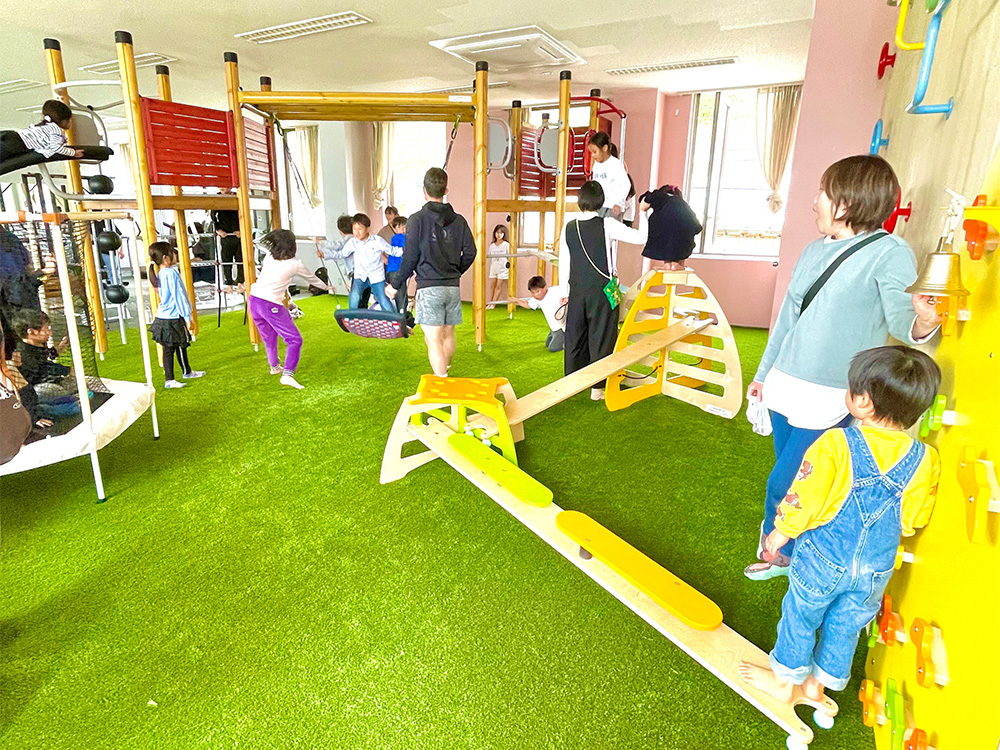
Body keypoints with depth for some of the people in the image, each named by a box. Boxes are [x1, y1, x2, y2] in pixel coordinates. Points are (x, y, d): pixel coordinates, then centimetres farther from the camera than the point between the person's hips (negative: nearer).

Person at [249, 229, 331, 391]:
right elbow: (311, 278, 14)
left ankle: (274, 367, 45)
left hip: (254, 300, 7)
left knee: (269, 338, 26)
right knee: (295, 340, -2)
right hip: (271, 305, -7)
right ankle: (287, 375, -16)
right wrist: (325, 286, 33)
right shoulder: (295, 264, -4)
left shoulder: (268, 257, 8)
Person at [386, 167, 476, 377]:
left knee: (433, 339, -5)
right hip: (453, 287, 5)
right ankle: (445, 371, 35)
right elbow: (470, 252, 6)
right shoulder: (458, 220, 7)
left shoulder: (417, 219, -6)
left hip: (428, 287, -5)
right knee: (448, 334, 18)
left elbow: (410, 257, -7)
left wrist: (396, 284, 5)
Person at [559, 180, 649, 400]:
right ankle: (598, 387, 8)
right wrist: (642, 212, 7)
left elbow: (563, 264, 6)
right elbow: (640, 237, -8)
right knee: (601, 338, 4)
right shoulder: (607, 225, -10)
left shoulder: (569, 227, 2)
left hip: (577, 291, 4)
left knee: (575, 336, 12)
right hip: (601, 291, -4)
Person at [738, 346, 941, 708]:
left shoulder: (835, 444, -26)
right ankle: (819, 683, 43)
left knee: (800, 619, 18)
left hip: (823, 560, -4)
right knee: (845, 627, 23)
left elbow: (804, 501, -19)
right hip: (876, 569, 4)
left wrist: (780, 533, -1)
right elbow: (912, 521, 0)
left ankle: (785, 681, 38)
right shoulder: (926, 461, -13)